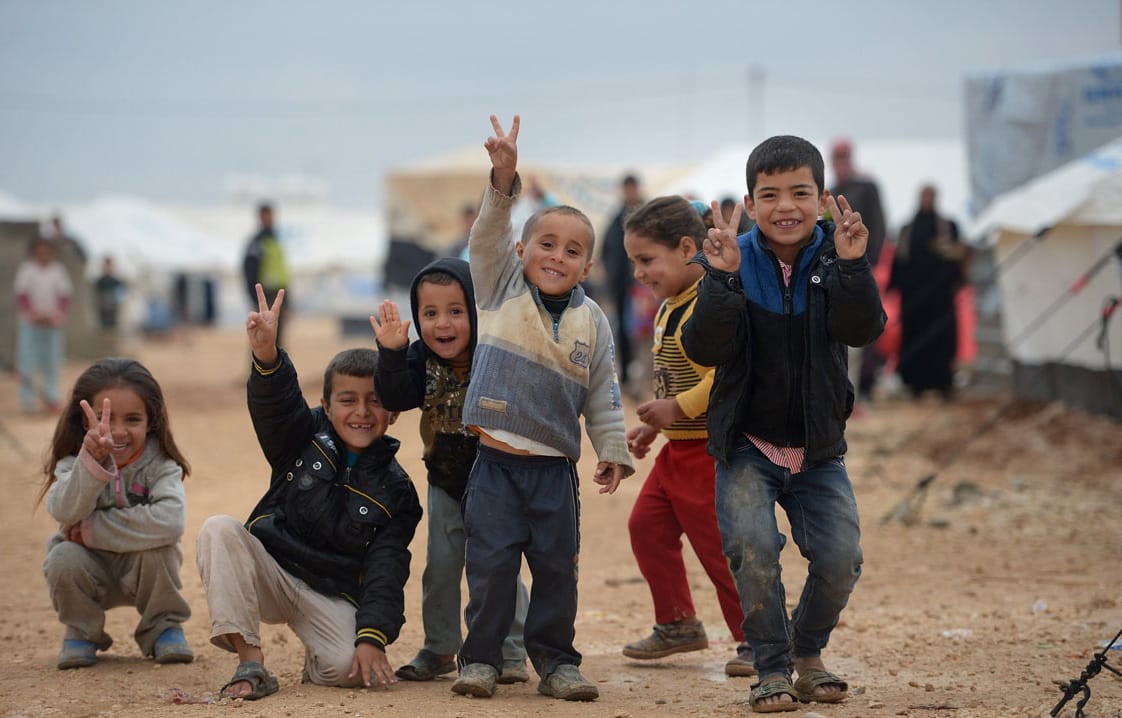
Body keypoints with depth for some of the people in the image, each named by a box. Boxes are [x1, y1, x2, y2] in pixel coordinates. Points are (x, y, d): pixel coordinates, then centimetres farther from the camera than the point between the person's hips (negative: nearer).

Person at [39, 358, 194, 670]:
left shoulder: (159, 466, -18)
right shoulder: (73, 464, -15)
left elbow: (170, 520, -38)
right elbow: (65, 512, -37)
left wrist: (92, 529, -33)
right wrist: (92, 459, -53)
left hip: (144, 570, -1)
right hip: (90, 573, 1)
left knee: (158, 548, -31)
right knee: (63, 558, -30)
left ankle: (163, 627, -4)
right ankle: (81, 632, 0)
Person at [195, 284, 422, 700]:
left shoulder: (395, 491, 0)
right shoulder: (306, 438, 1)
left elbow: (385, 572, -8)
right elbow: (275, 404, -21)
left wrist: (372, 637, -23)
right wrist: (267, 357, -44)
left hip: (333, 599, -1)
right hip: (270, 573, 1)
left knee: (347, 667, -32)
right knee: (219, 530, -28)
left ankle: (316, 661, 11)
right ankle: (251, 664, -28)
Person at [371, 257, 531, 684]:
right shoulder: (421, 360, -10)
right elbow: (395, 397, -27)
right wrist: (390, 351, -36)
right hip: (446, 482, 4)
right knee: (440, 566, 9)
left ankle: (511, 654, 11)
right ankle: (440, 649, 23)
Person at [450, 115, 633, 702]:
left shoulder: (591, 322, 6)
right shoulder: (501, 288, 3)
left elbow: (603, 394, 9)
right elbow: (488, 236, -12)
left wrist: (612, 450, 2)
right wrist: (504, 180, -26)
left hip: (554, 465, 2)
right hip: (496, 460, -1)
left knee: (557, 567, 4)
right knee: (491, 563, -4)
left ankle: (556, 660, 14)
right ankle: (481, 658, 8)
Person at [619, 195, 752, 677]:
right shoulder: (669, 308, 13)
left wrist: (679, 408, -26)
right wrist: (653, 426, 18)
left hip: (715, 450, -10)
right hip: (679, 449, 10)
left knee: (719, 543, -6)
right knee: (647, 527, 12)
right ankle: (678, 624, 25)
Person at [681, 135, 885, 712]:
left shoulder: (833, 261, -4)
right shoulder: (735, 261, -7)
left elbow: (863, 329, -20)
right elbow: (704, 350, -17)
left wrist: (851, 265, -35)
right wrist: (722, 279, -31)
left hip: (818, 448, 2)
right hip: (747, 446, -1)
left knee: (840, 559, -9)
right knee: (752, 548, -20)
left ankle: (808, 651, 21)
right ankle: (772, 669, 0)